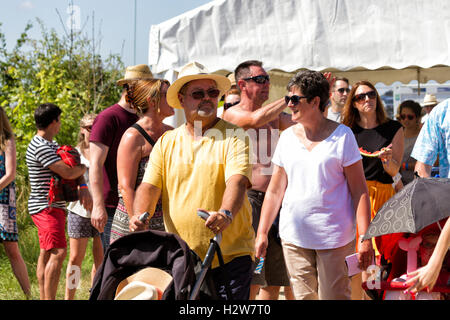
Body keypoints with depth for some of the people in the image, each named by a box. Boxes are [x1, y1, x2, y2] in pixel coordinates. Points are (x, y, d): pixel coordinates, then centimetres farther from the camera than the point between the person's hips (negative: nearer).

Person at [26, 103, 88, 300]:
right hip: (46, 207, -11)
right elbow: (67, 173, -24)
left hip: (53, 207, 11)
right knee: (58, 252, -17)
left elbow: (73, 165, 15)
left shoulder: (52, 145, 17)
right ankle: (49, 299, -20)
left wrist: (83, 187, -4)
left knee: (46, 254, 11)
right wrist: (83, 168, -2)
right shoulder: (40, 147, -18)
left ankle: (44, 298, 15)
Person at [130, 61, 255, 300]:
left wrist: (226, 213, -35)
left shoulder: (233, 137, 0)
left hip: (231, 254, -3)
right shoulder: (166, 142, 12)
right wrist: (140, 215, -17)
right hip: (180, 258, 3)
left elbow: (237, 181, -16)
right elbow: (149, 186, 4)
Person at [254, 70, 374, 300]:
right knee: (303, 296, 5)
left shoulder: (342, 136, -2)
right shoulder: (287, 137, 10)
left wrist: (365, 238, -10)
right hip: (294, 236, 4)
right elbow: (275, 191, 14)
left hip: (334, 238, -4)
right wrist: (262, 233, 9)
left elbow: (359, 191, -4)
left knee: (334, 296, -3)